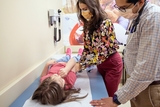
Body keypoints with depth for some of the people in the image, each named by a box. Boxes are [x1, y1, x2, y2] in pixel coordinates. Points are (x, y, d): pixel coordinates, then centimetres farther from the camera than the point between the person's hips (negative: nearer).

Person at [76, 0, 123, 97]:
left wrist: (81, 65, -23)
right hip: (100, 65, 7)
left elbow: (102, 52, -26)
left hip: (112, 64, -6)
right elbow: (87, 48, 5)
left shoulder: (105, 23, -23)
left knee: (109, 96, 4)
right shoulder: (88, 25, -1)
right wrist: (80, 64, -6)